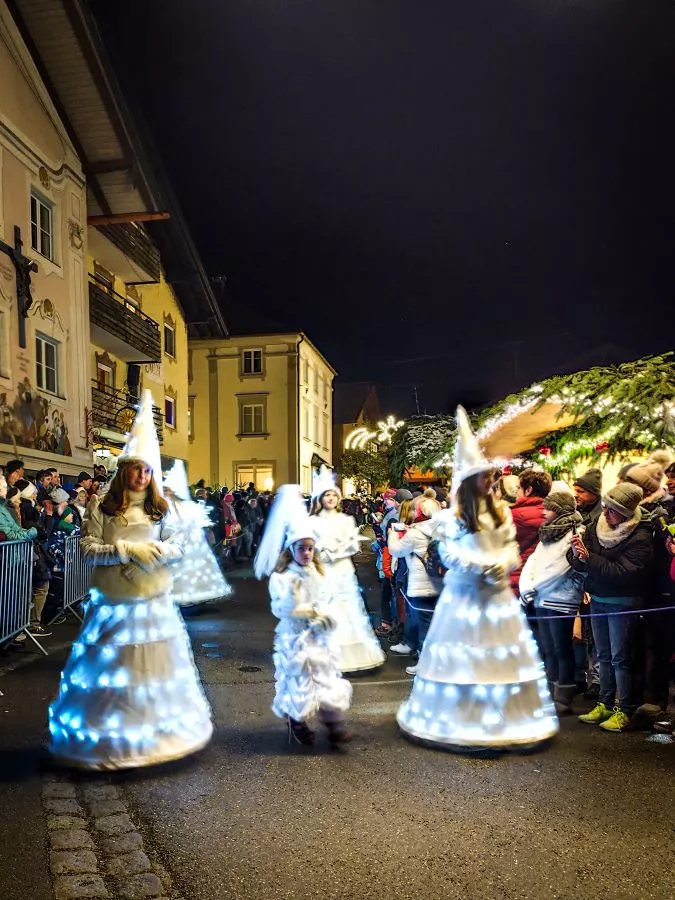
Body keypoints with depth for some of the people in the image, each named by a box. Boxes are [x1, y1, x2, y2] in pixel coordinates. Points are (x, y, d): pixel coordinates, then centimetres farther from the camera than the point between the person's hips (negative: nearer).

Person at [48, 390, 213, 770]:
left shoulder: (160, 508, 5)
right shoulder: (101, 507, -2)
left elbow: (178, 546, 6)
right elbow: (88, 548, -8)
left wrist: (161, 550, -16)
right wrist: (127, 551, -18)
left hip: (155, 602, 2)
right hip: (113, 603, -2)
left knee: (154, 667, 8)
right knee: (112, 667, 4)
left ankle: (155, 728, 26)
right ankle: (112, 739, 21)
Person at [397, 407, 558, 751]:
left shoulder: (501, 511, 8)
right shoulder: (453, 515, -7)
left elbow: (511, 546, 9)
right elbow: (448, 553, -11)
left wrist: (502, 565, -11)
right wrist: (482, 567, -18)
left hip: (497, 592, 5)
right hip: (465, 593, -4)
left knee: (501, 653, 9)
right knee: (464, 654, 1)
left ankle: (501, 716, 23)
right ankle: (463, 718, 14)